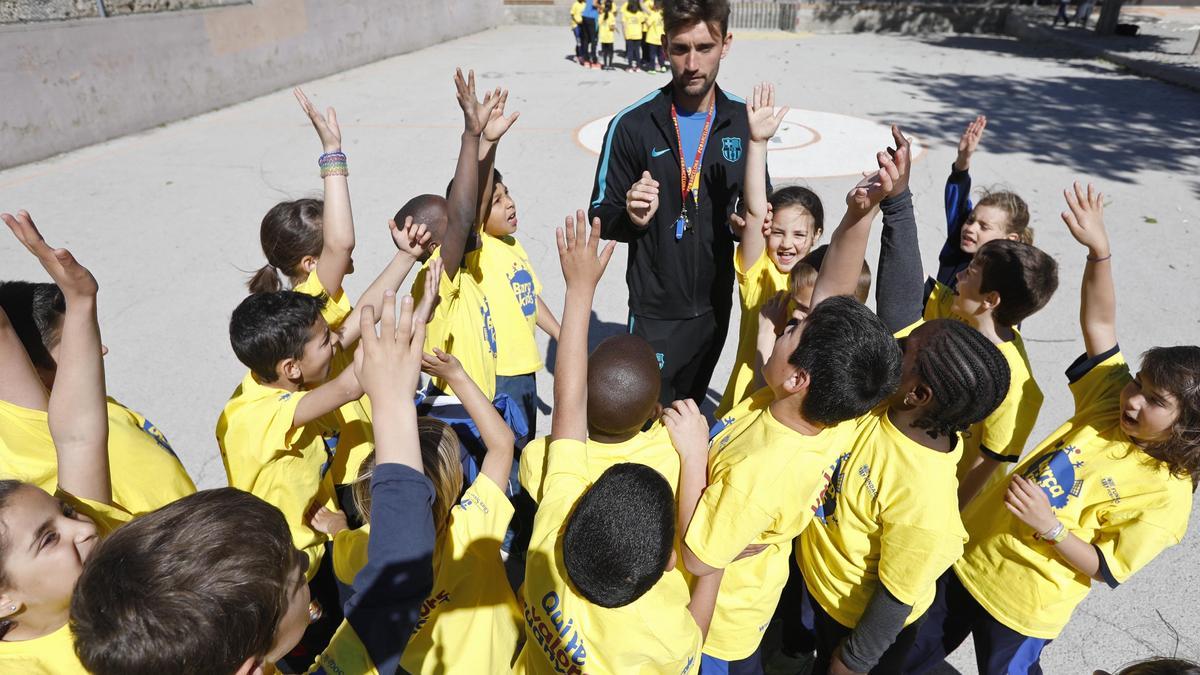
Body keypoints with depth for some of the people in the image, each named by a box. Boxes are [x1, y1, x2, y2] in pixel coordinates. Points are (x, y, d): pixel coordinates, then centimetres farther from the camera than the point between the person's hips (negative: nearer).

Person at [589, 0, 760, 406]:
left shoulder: (744, 121, -3)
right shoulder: (633, 124, -13)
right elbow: (601, 215, -6)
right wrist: (631, 218, -28)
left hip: (716, 303, 3)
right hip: (656, 309, -3)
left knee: (690, 413, 21)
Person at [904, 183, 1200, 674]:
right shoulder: (1108, 398, -6)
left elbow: (1109, 569, -16)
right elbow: (1100, 322, -10)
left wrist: (1050, 526, -30)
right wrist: (1099, 250, -23)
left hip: (1023, 604, -5)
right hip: (967, 554, 5)